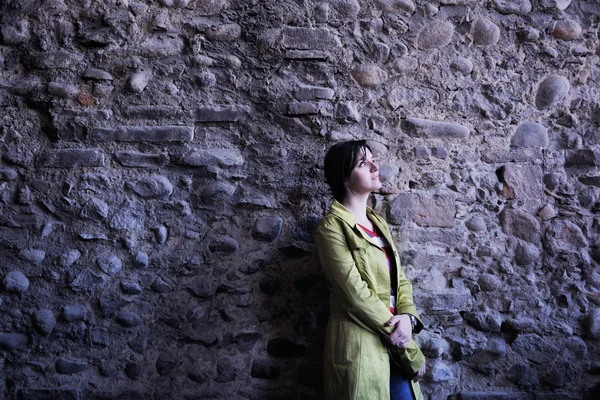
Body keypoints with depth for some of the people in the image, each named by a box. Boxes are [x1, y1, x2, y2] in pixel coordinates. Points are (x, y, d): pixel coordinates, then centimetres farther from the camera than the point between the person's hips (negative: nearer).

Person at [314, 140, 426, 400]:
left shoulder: (378, 222, 13)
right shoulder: (332, 227, -11)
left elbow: (399, 278, 10)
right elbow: (354, 292, -16)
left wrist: (407, 317, -9)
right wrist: (397, 332, -13)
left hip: (394, 340, 7)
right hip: (359, 340, -7)